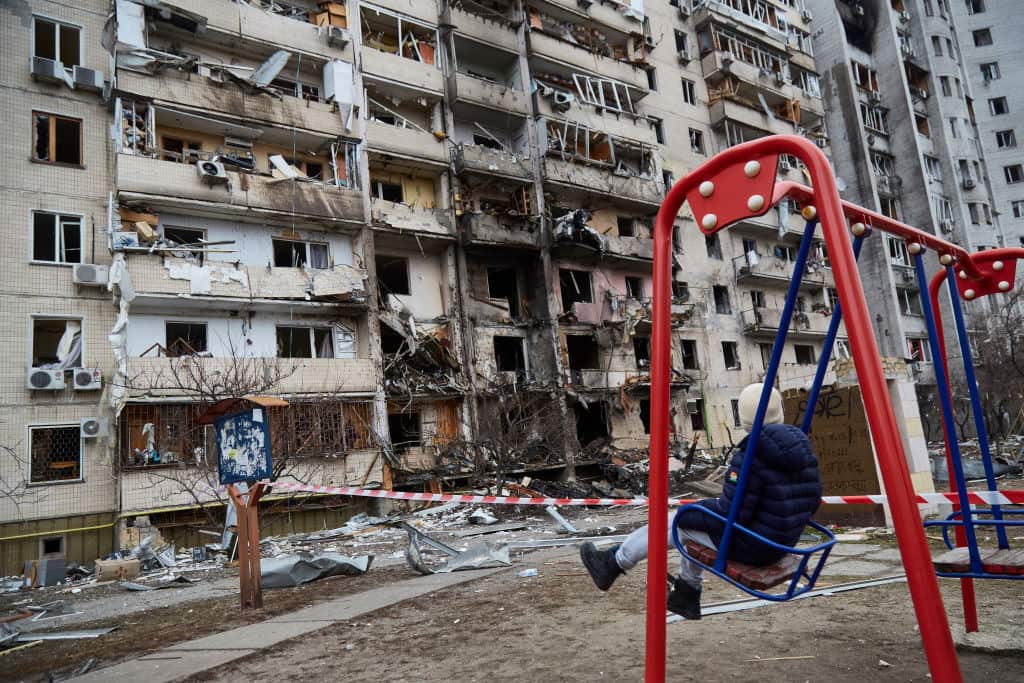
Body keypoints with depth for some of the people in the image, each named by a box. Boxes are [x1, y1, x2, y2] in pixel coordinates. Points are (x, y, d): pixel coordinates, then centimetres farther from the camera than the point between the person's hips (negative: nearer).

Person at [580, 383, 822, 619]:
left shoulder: (751, 456, -26)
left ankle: (613, 563, 25)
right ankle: (686, 596, 38)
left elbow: (728, 514, -23)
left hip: (750, 545, -8)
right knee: (693, 521, 25)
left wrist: (684, 514, -7)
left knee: (676, 522, 10)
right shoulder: (801, 447, -2)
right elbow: (812, 501, 7)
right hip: (783, 542, 8)